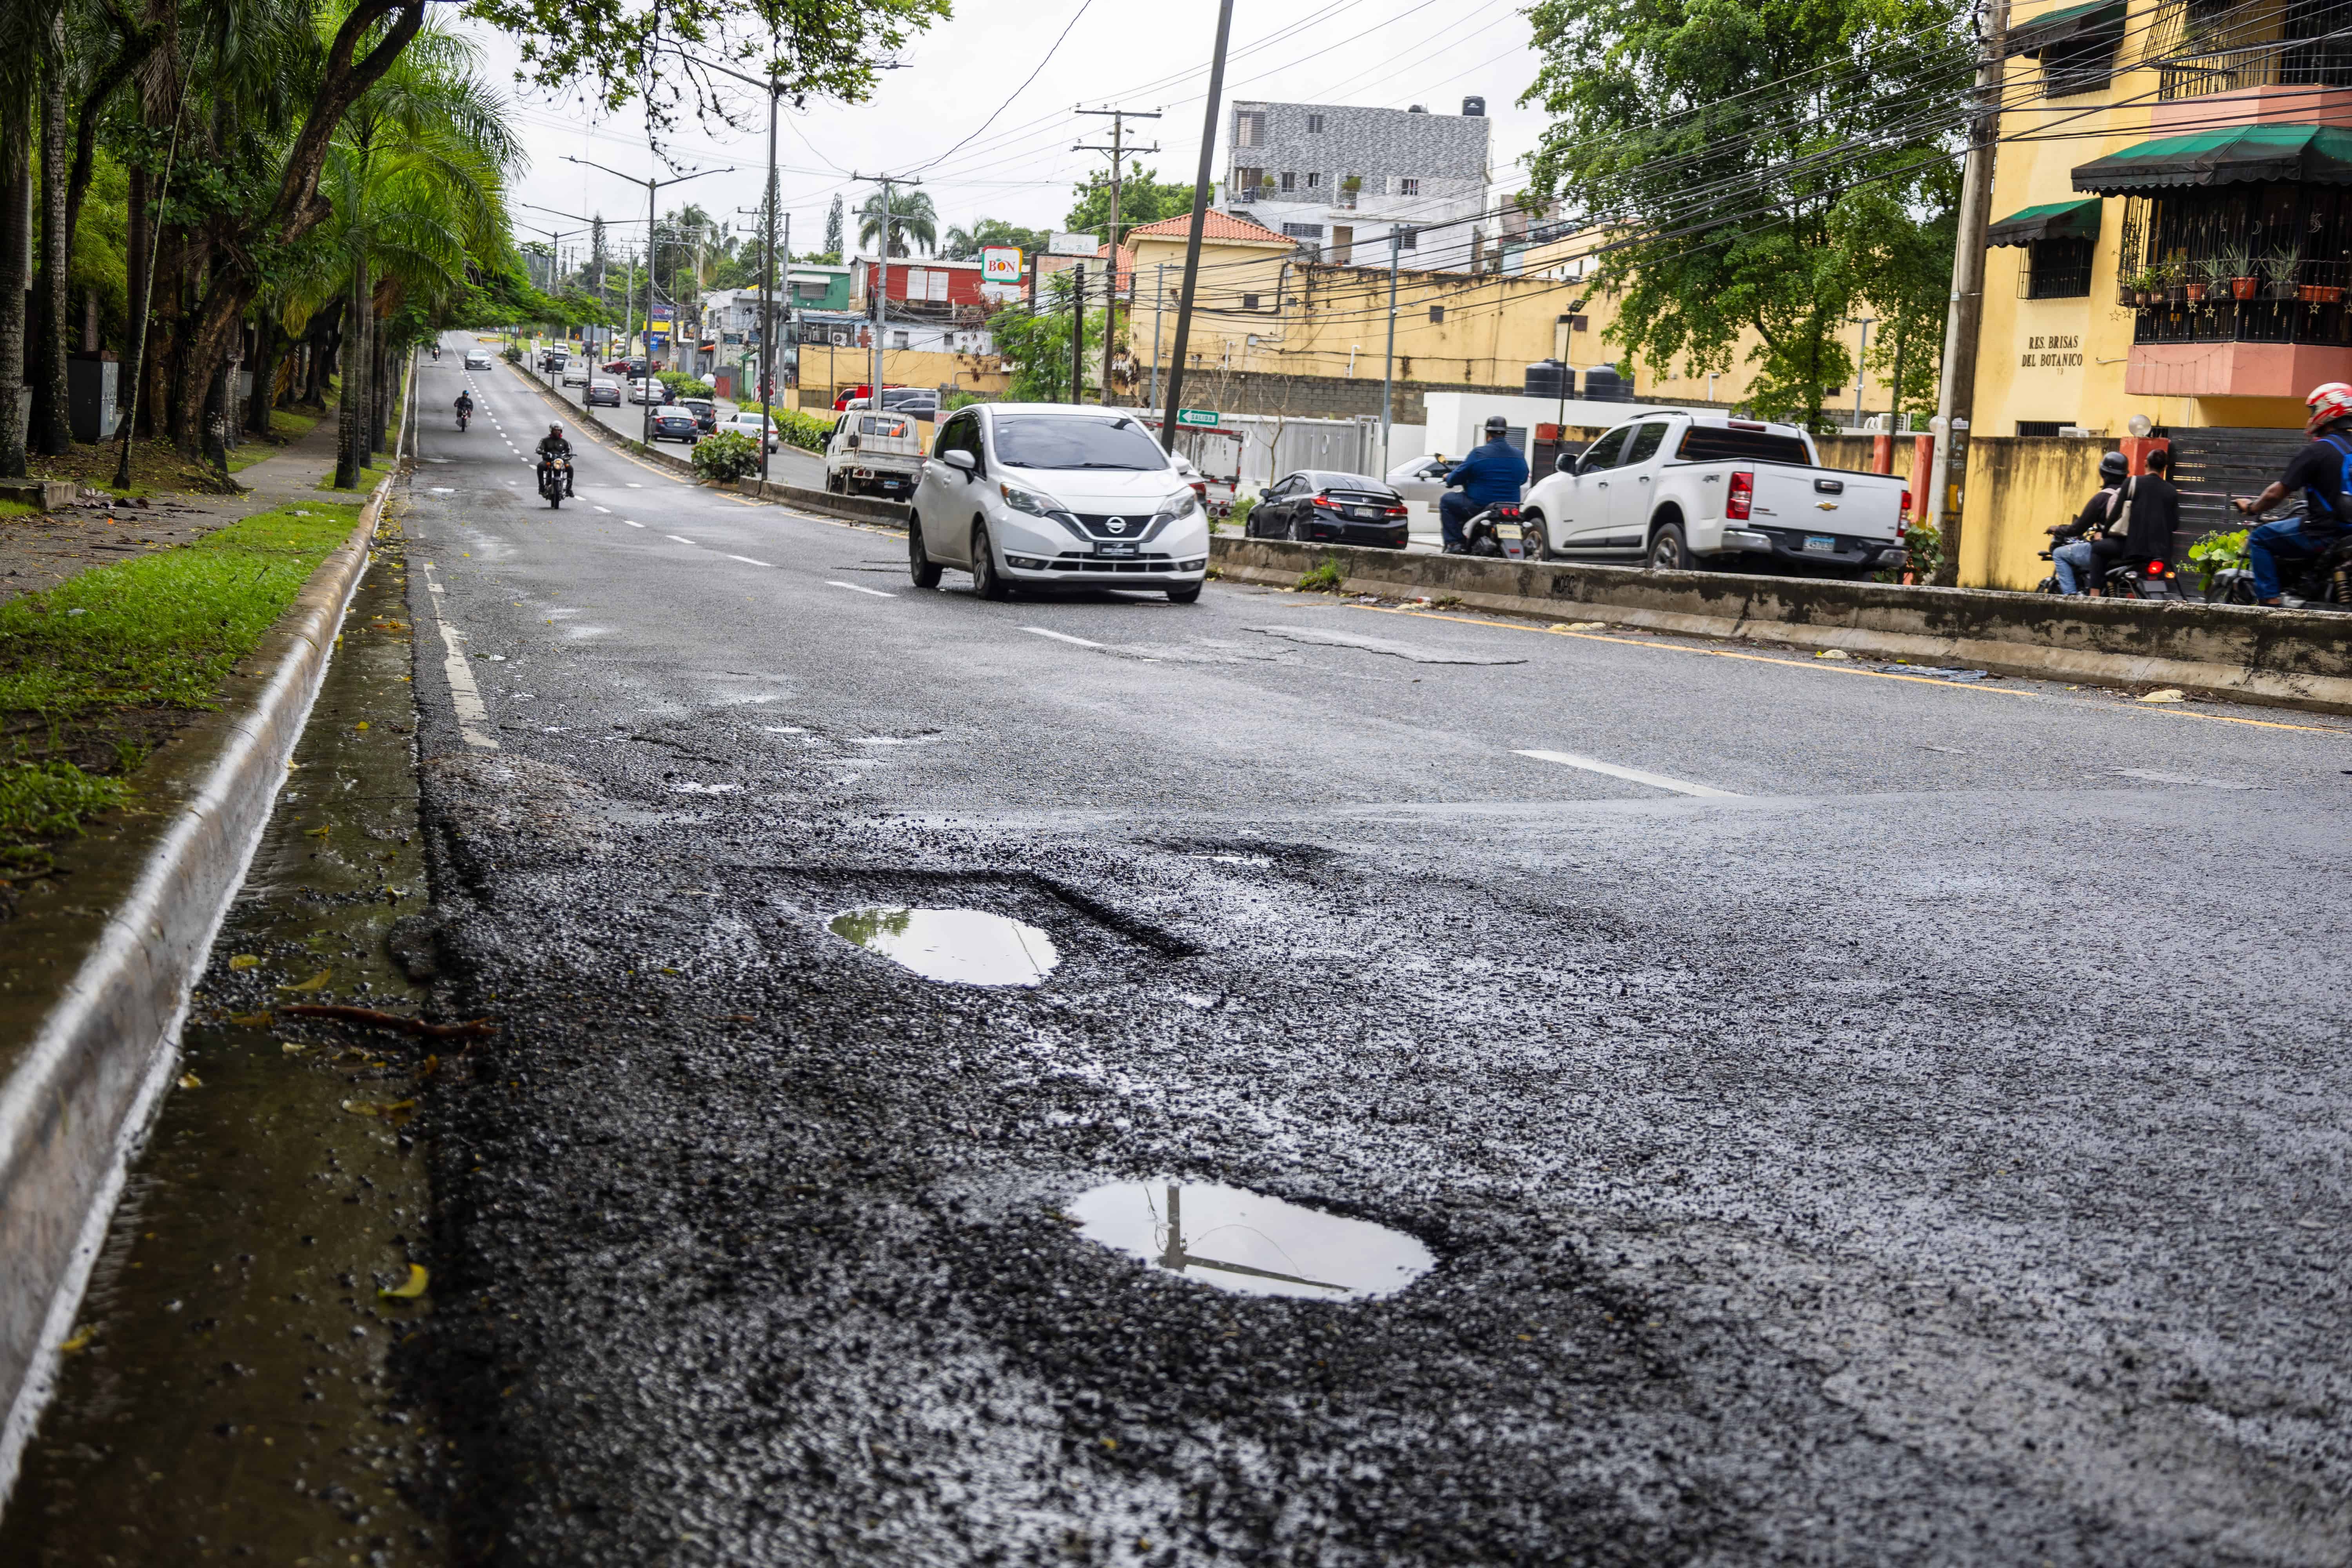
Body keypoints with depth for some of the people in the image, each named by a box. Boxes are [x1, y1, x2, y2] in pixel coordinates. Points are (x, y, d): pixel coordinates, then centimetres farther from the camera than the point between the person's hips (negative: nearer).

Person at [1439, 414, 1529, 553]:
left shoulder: (1479, 454, -11)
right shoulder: (1518, 455, 4)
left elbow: (1456, 478, -4)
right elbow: (1523, 478, 21)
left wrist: (1448, 478, 19)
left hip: (1479, 505, -5)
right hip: (1511, 508, 5)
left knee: (1446, 500, 14)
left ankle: (1454, 544, 3)